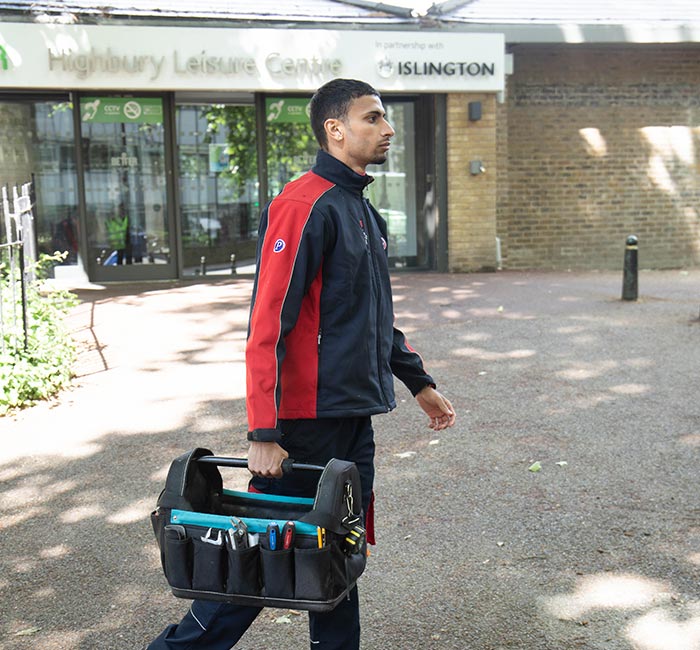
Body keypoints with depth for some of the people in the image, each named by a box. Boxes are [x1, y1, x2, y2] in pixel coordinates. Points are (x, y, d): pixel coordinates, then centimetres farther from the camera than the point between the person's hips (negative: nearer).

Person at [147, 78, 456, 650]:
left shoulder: (363, 211, 16)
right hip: (309, 419, -9)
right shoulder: (305, 205, -14)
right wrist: (264, 433, -23)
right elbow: (268, 325, -20)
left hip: (355, 419, 9)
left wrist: (420, 384, 27)